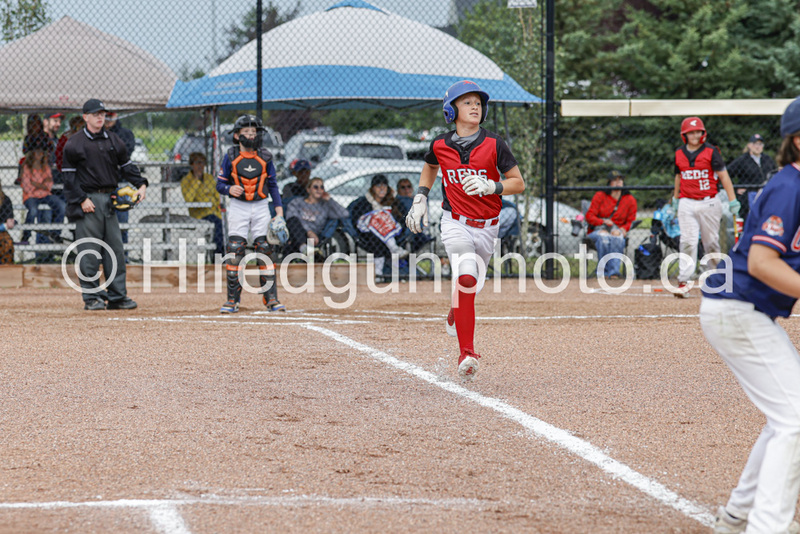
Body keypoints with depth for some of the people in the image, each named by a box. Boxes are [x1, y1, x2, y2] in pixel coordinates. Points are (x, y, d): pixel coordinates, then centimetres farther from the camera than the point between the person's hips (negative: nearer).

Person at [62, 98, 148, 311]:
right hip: (88, 201, -5)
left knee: (116, 249, 5)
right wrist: (81, 199, -12)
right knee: (89, 251, -4)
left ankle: (118, 296, 10)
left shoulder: (114, 140, 13)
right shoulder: (74, 144, -2)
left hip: (109, 199, 5)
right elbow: (69, 176, -4)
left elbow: (126, 166, 16)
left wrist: (140, 184, 0)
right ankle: (91, 297, 1)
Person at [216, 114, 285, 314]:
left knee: (265, 250, -2)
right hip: (238, 207, -1)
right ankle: (233, 300, 0)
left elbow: (272, 185, 9)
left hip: (261, 207, 1)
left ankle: (271, 299, 2)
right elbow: (220, 183, 3)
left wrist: (279, 209, 1)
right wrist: (230, 189, -20)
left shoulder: (265, 157, 4)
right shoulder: (230, 157, 1)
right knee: (234, 252, -5)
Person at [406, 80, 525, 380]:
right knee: (466, 278, -23)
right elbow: (430, 167, 21)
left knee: (471, 285, 9)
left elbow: (518, 183, -6)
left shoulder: (493, 144, -8)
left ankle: (455, 316, 48)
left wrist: (490, 187, -23)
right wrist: (420, 198, 12)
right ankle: (467, 354, -23)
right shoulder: (440, 145, -3)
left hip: (486, 226, 2)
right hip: (455, 223, -2)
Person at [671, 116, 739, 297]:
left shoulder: (711, 151, -3)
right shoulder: (679, 154, 8)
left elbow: (723, 176, -4)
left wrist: (732, 201, -9)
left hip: (709, 203, -2)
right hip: (686, 204, 2)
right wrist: (675, 199, 25)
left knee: (711, 242, 6)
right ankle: (684, 281, -13)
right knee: (687, 242, -9)